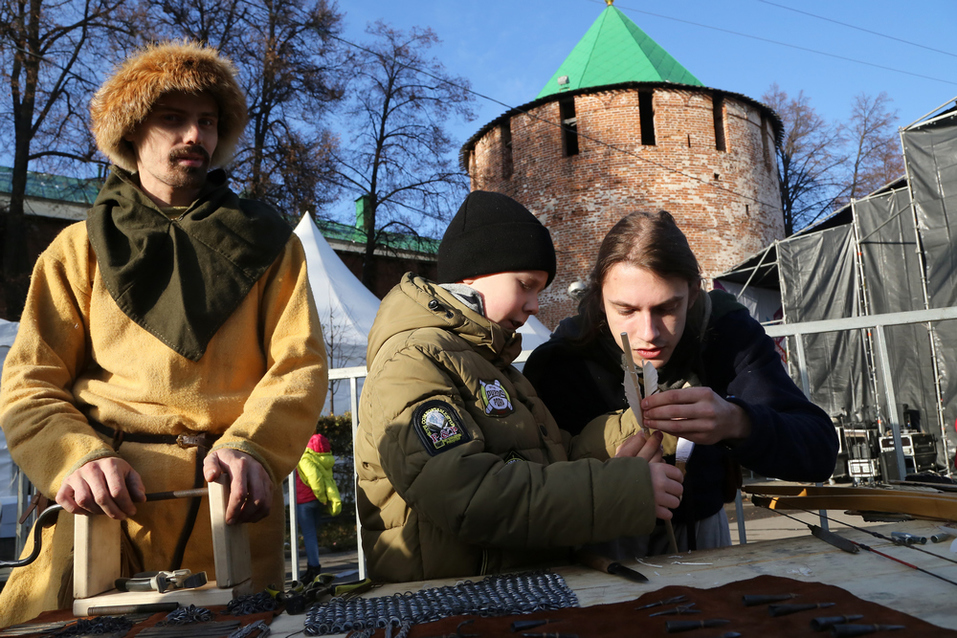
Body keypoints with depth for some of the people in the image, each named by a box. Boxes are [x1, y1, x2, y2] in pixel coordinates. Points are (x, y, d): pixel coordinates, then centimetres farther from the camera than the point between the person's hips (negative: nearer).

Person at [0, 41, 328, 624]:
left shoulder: (266, 243, 12)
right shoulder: (82, 248, 13)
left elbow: (300, 365, 1)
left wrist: (251, 448, -17)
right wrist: (79, 458, -15)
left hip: (231, 506, 0)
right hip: (106, 501, 1)